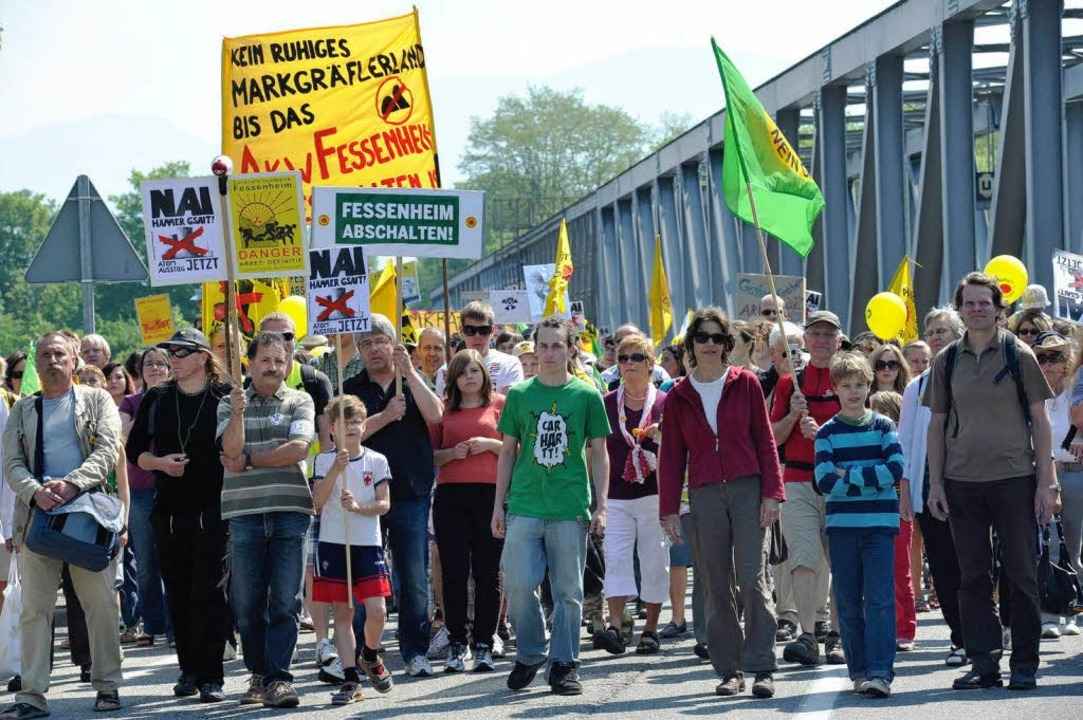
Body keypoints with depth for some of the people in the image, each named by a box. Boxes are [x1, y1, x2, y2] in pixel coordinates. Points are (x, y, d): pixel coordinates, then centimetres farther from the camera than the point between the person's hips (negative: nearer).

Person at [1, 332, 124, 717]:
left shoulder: (97, 400, 11)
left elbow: (108, 449, -3)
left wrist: (72, 484, -18)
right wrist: (36, 492, -14)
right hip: (38, 512, 2)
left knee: (101, 602, 0)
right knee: (35, 606, -2)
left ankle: (107, 685, 10)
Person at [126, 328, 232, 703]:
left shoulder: (226, 398, -3)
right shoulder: (156, 400, 8)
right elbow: (134, 450, 11)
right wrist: (159, 462, -7)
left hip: (213, 512, -4)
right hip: (168, 511, 4)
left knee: (210, 592, -7)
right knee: (178, 594, 8)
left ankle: (210, 676, -3)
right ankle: (189, 669, 18)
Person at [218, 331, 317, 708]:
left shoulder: (299, 402, 9)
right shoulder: (230, 403, 11)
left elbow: (299, 449, -6)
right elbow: (231, 449, -4)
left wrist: (248, 460, -3)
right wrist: (238, 412, -19)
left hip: (290, 511, -1)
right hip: (244, 512, 1)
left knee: (285, 602, -6)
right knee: (247, 603, 3)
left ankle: (279, 677, -4)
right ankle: (259, 674, 16)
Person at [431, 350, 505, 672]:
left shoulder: (500, 404, 8)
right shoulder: (445, 410, 12)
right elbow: (431, 456, 13)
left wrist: (490, 444, -8)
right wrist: (452, 453, -6)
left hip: (490, 493, -1)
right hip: (451, 496, 1)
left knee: (487, 573, 0)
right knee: (454, 572, -1)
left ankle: (484, 645, 6)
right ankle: (456, 645, 5)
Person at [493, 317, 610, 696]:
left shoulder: (587, 396, 3)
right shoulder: (519, 394, 6)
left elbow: (599, 454, 7)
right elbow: (507, 452, 11)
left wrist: (601, 507, 0)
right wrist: (498, 506, 7)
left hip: (571, 508, -1)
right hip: (524, 506, 1)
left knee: (568, 591, 3)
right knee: (519, 584, -6)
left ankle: (564, 664, 12)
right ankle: (529, 655, 14)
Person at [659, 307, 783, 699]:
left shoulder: (745, 384, 4)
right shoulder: (679, 396, 9)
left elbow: (764, 441, 4)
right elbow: (672, 457, 10)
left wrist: (771, 493, -4)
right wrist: (669, 509, 5)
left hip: (748, 490, -2)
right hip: (705, 496, 2)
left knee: (752, 578, -9)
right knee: (716, 585, 3)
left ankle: (761, 668, -8)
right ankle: (729, 670, 9)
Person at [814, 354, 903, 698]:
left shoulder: (883, 427, 6)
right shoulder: (827, 433, 6)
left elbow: (895, 469, -8)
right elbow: (825, 482, -6)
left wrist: (848, 475, -8)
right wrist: (870, 481, -9)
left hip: (880, 525, -1)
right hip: (841, 525, 1)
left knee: (879, 599, -9)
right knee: (848, 602, 4)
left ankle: (880, 672, -14)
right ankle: (859, 670, 12)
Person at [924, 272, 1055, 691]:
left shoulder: (1018, 355, 1)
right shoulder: (947, 360, 8)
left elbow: (1039, 420, 2)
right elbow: (937, 424, 11)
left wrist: (1046, 481, -4)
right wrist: (935, 482, 3)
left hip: (1014, 479, -2)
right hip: (962, 482, 2)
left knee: (1021, 574, 0)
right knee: (973, 576, 5)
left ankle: (1025, 664, 7)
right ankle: (983, 663, 11)